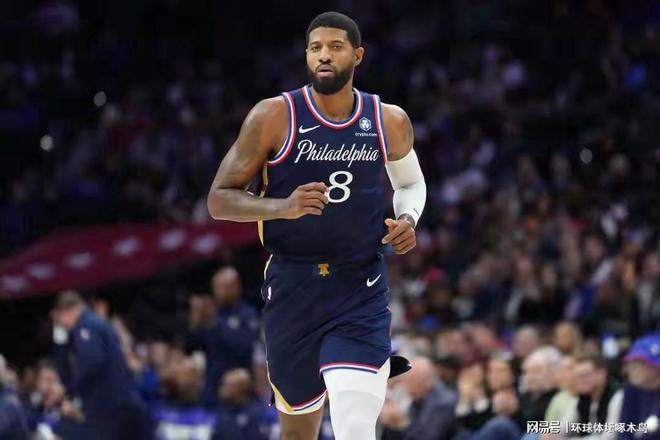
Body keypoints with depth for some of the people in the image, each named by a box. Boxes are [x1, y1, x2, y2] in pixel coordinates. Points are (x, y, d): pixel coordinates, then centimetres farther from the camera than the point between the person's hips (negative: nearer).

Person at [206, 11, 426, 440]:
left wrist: (407, 220, -1)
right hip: (292, 287, 0)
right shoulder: (274, 116, -6)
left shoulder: (389, 122, 2)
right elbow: (219, 199, -6)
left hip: (361, 291, 0)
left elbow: (411, 183, 22)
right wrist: (283, 207, -24)